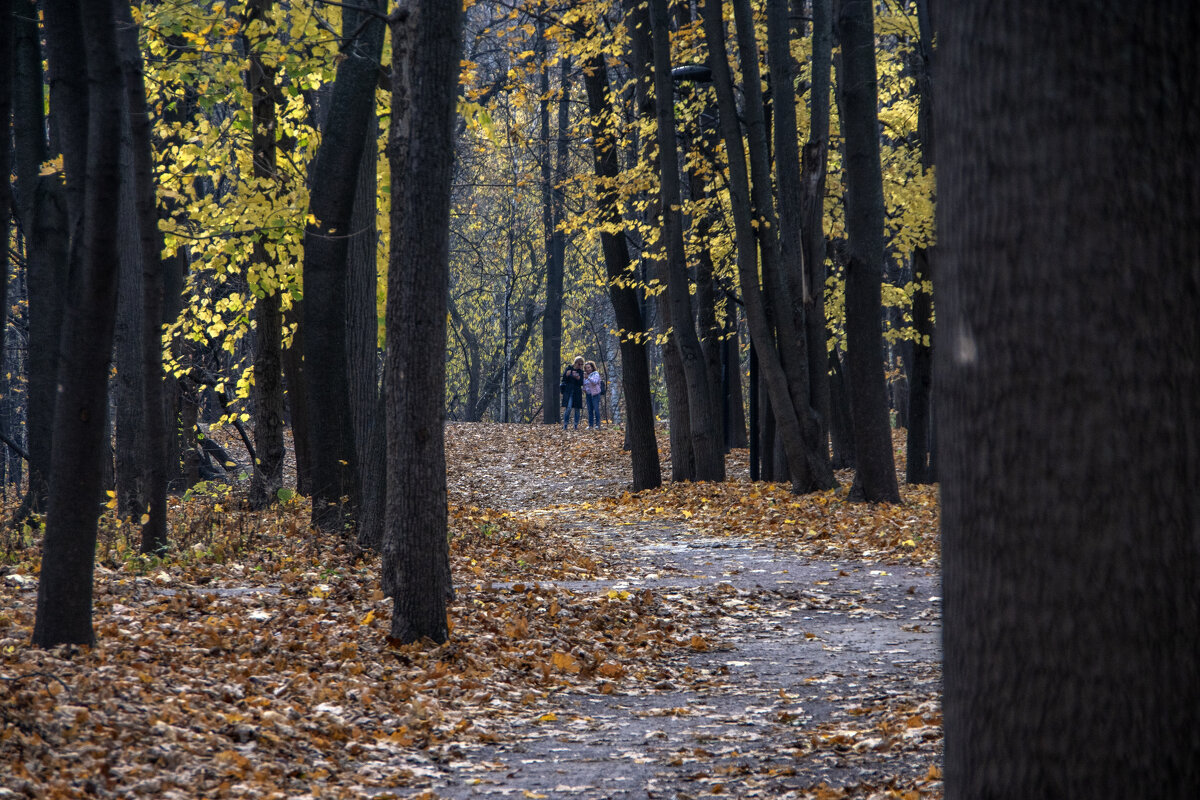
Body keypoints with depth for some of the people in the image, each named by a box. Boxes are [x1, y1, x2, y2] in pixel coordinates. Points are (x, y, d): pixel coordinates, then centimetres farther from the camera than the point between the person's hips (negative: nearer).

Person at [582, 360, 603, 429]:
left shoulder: (596, 374, -4)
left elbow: (595, 382, -20)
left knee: (596, 409, -9)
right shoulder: (586, 375, 16)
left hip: (595, 394, -6)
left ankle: (597, 424, -6)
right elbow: (584, 384, 25)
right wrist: (584, 389, 5)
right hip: (588, 394, 6)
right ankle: (590, 424, 8)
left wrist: (588, 377, -31)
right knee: (590, 410, 5)